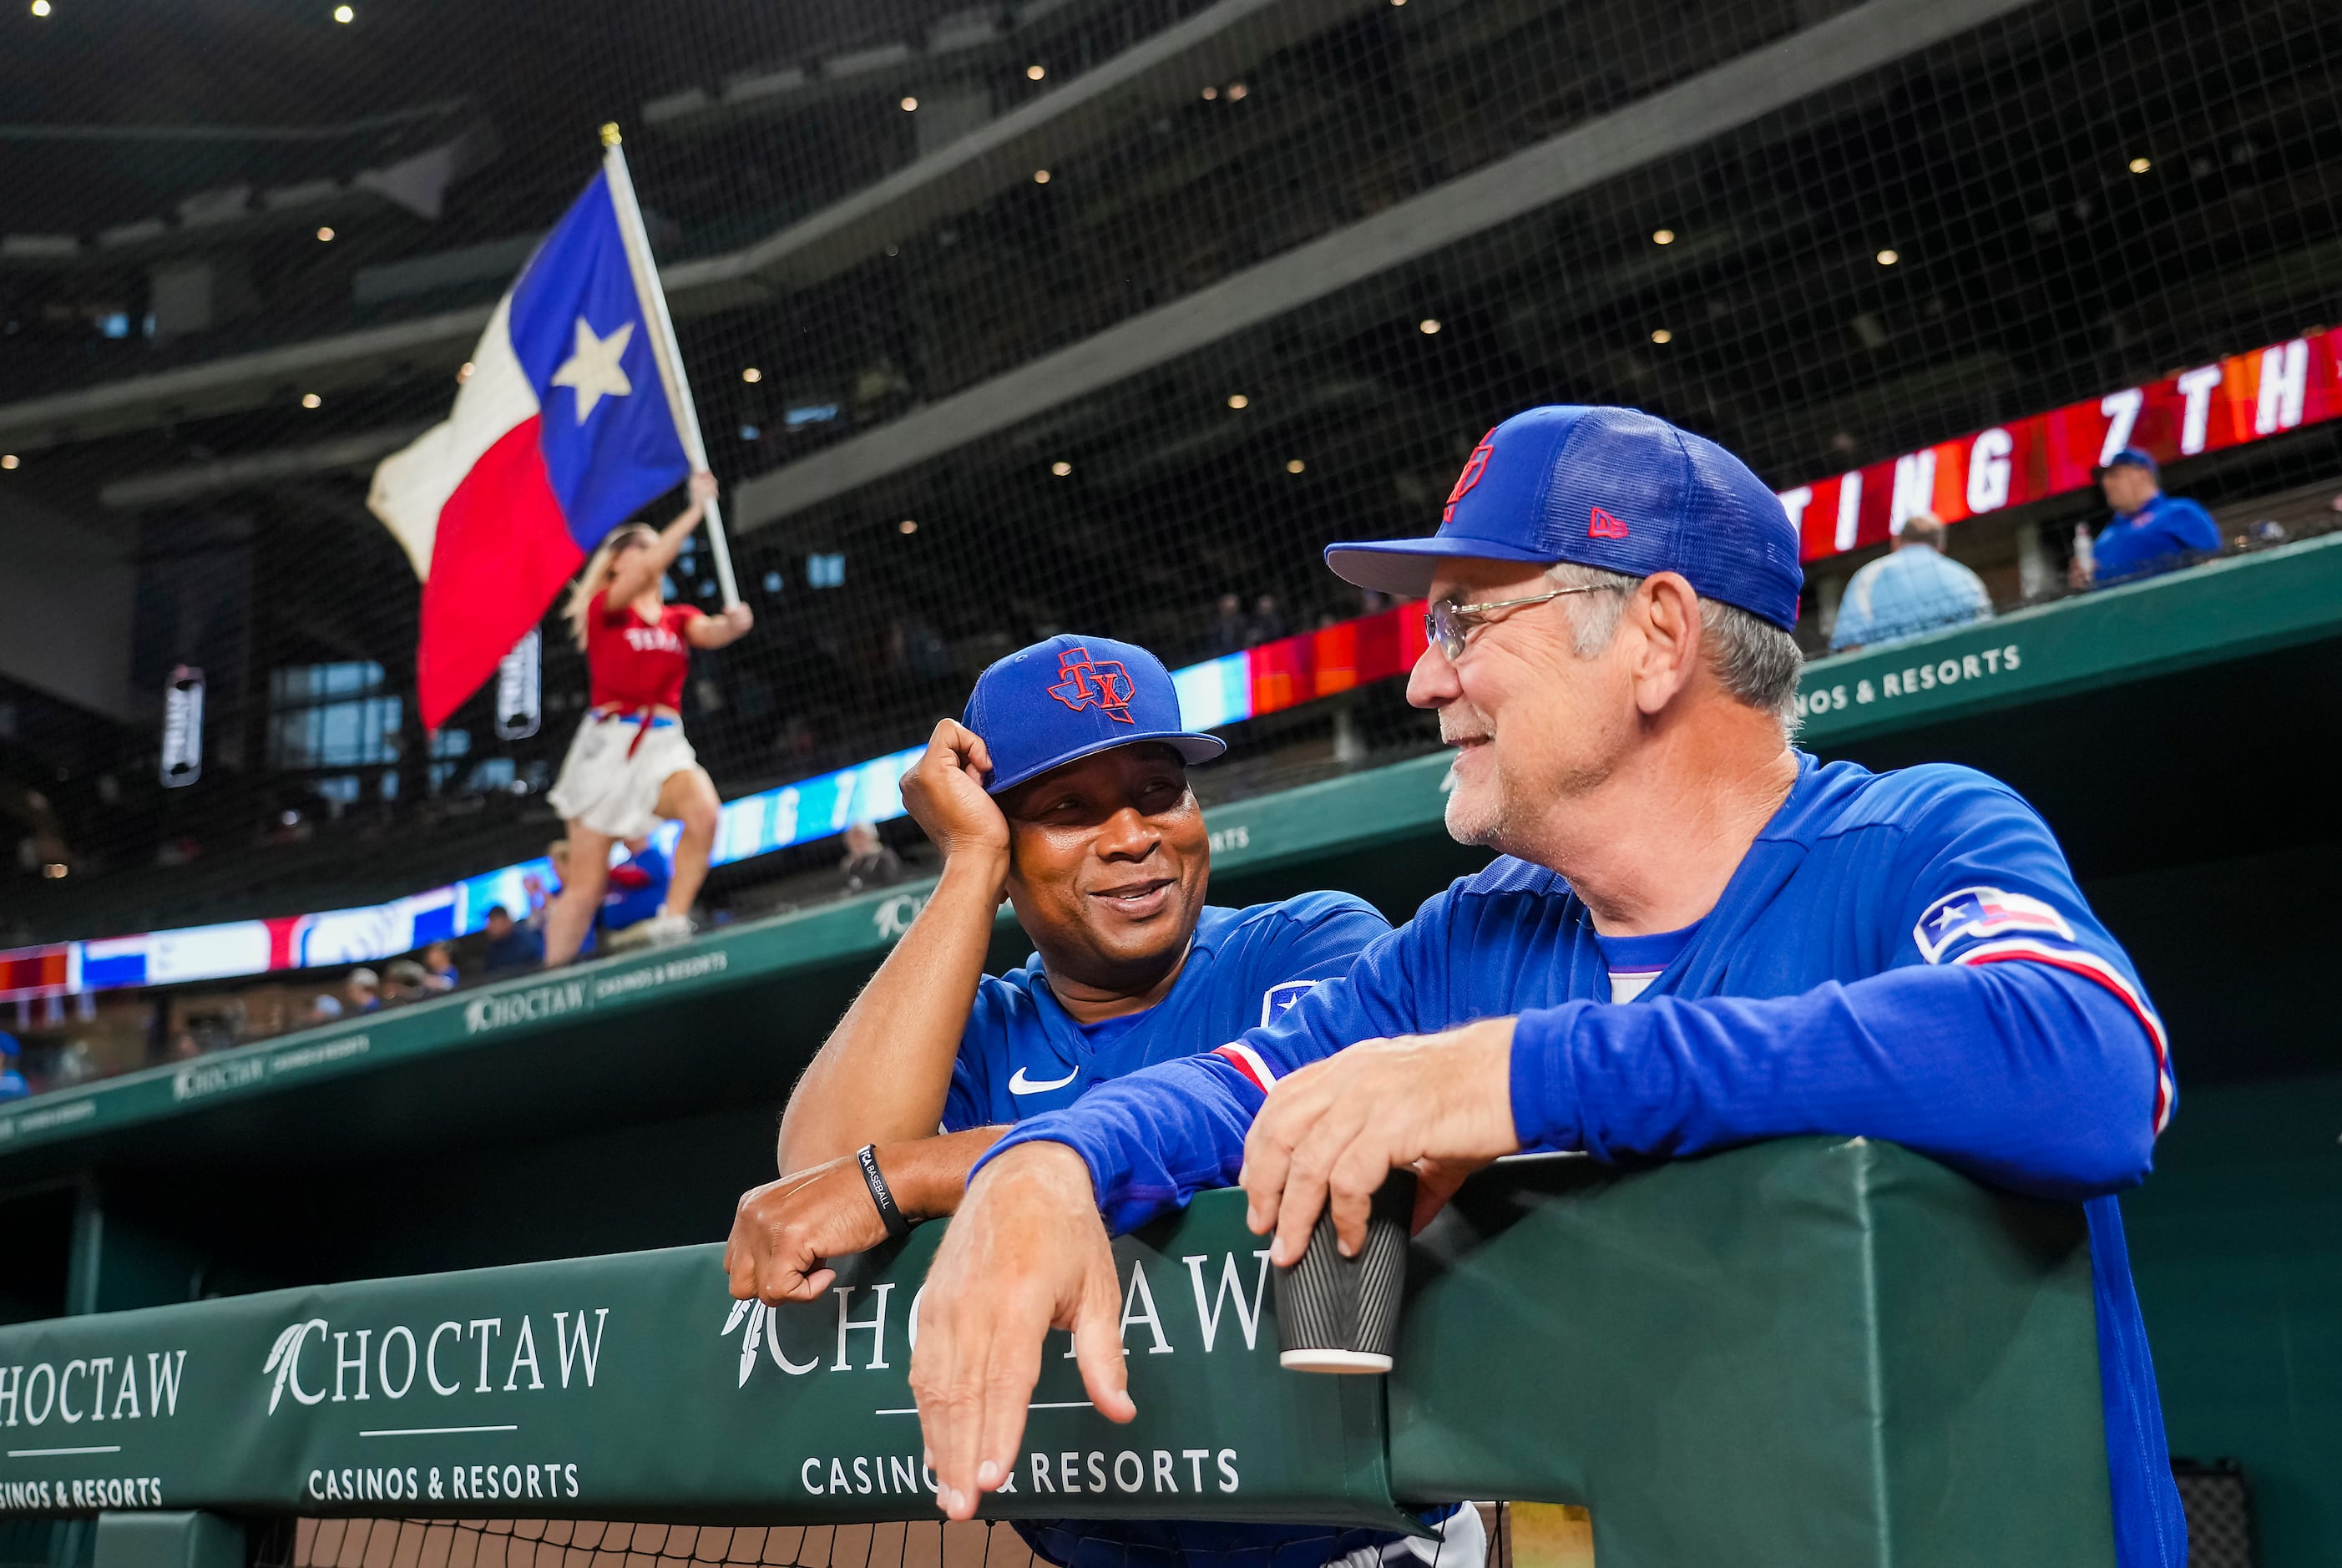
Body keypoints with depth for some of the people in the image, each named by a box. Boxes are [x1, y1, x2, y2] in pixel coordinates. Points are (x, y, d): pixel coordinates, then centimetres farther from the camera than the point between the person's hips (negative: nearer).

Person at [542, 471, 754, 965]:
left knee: (704, 811, -30)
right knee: (586, 883, -1)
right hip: (608, 742, -3)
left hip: (664, 744, 3)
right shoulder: (604, 606, 3)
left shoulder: (678, 618, 17)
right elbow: (654, 564, -13)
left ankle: (672, 925, -21)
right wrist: (696, 508, -16)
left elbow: (711, 632, -5)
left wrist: (735, 622, -27)